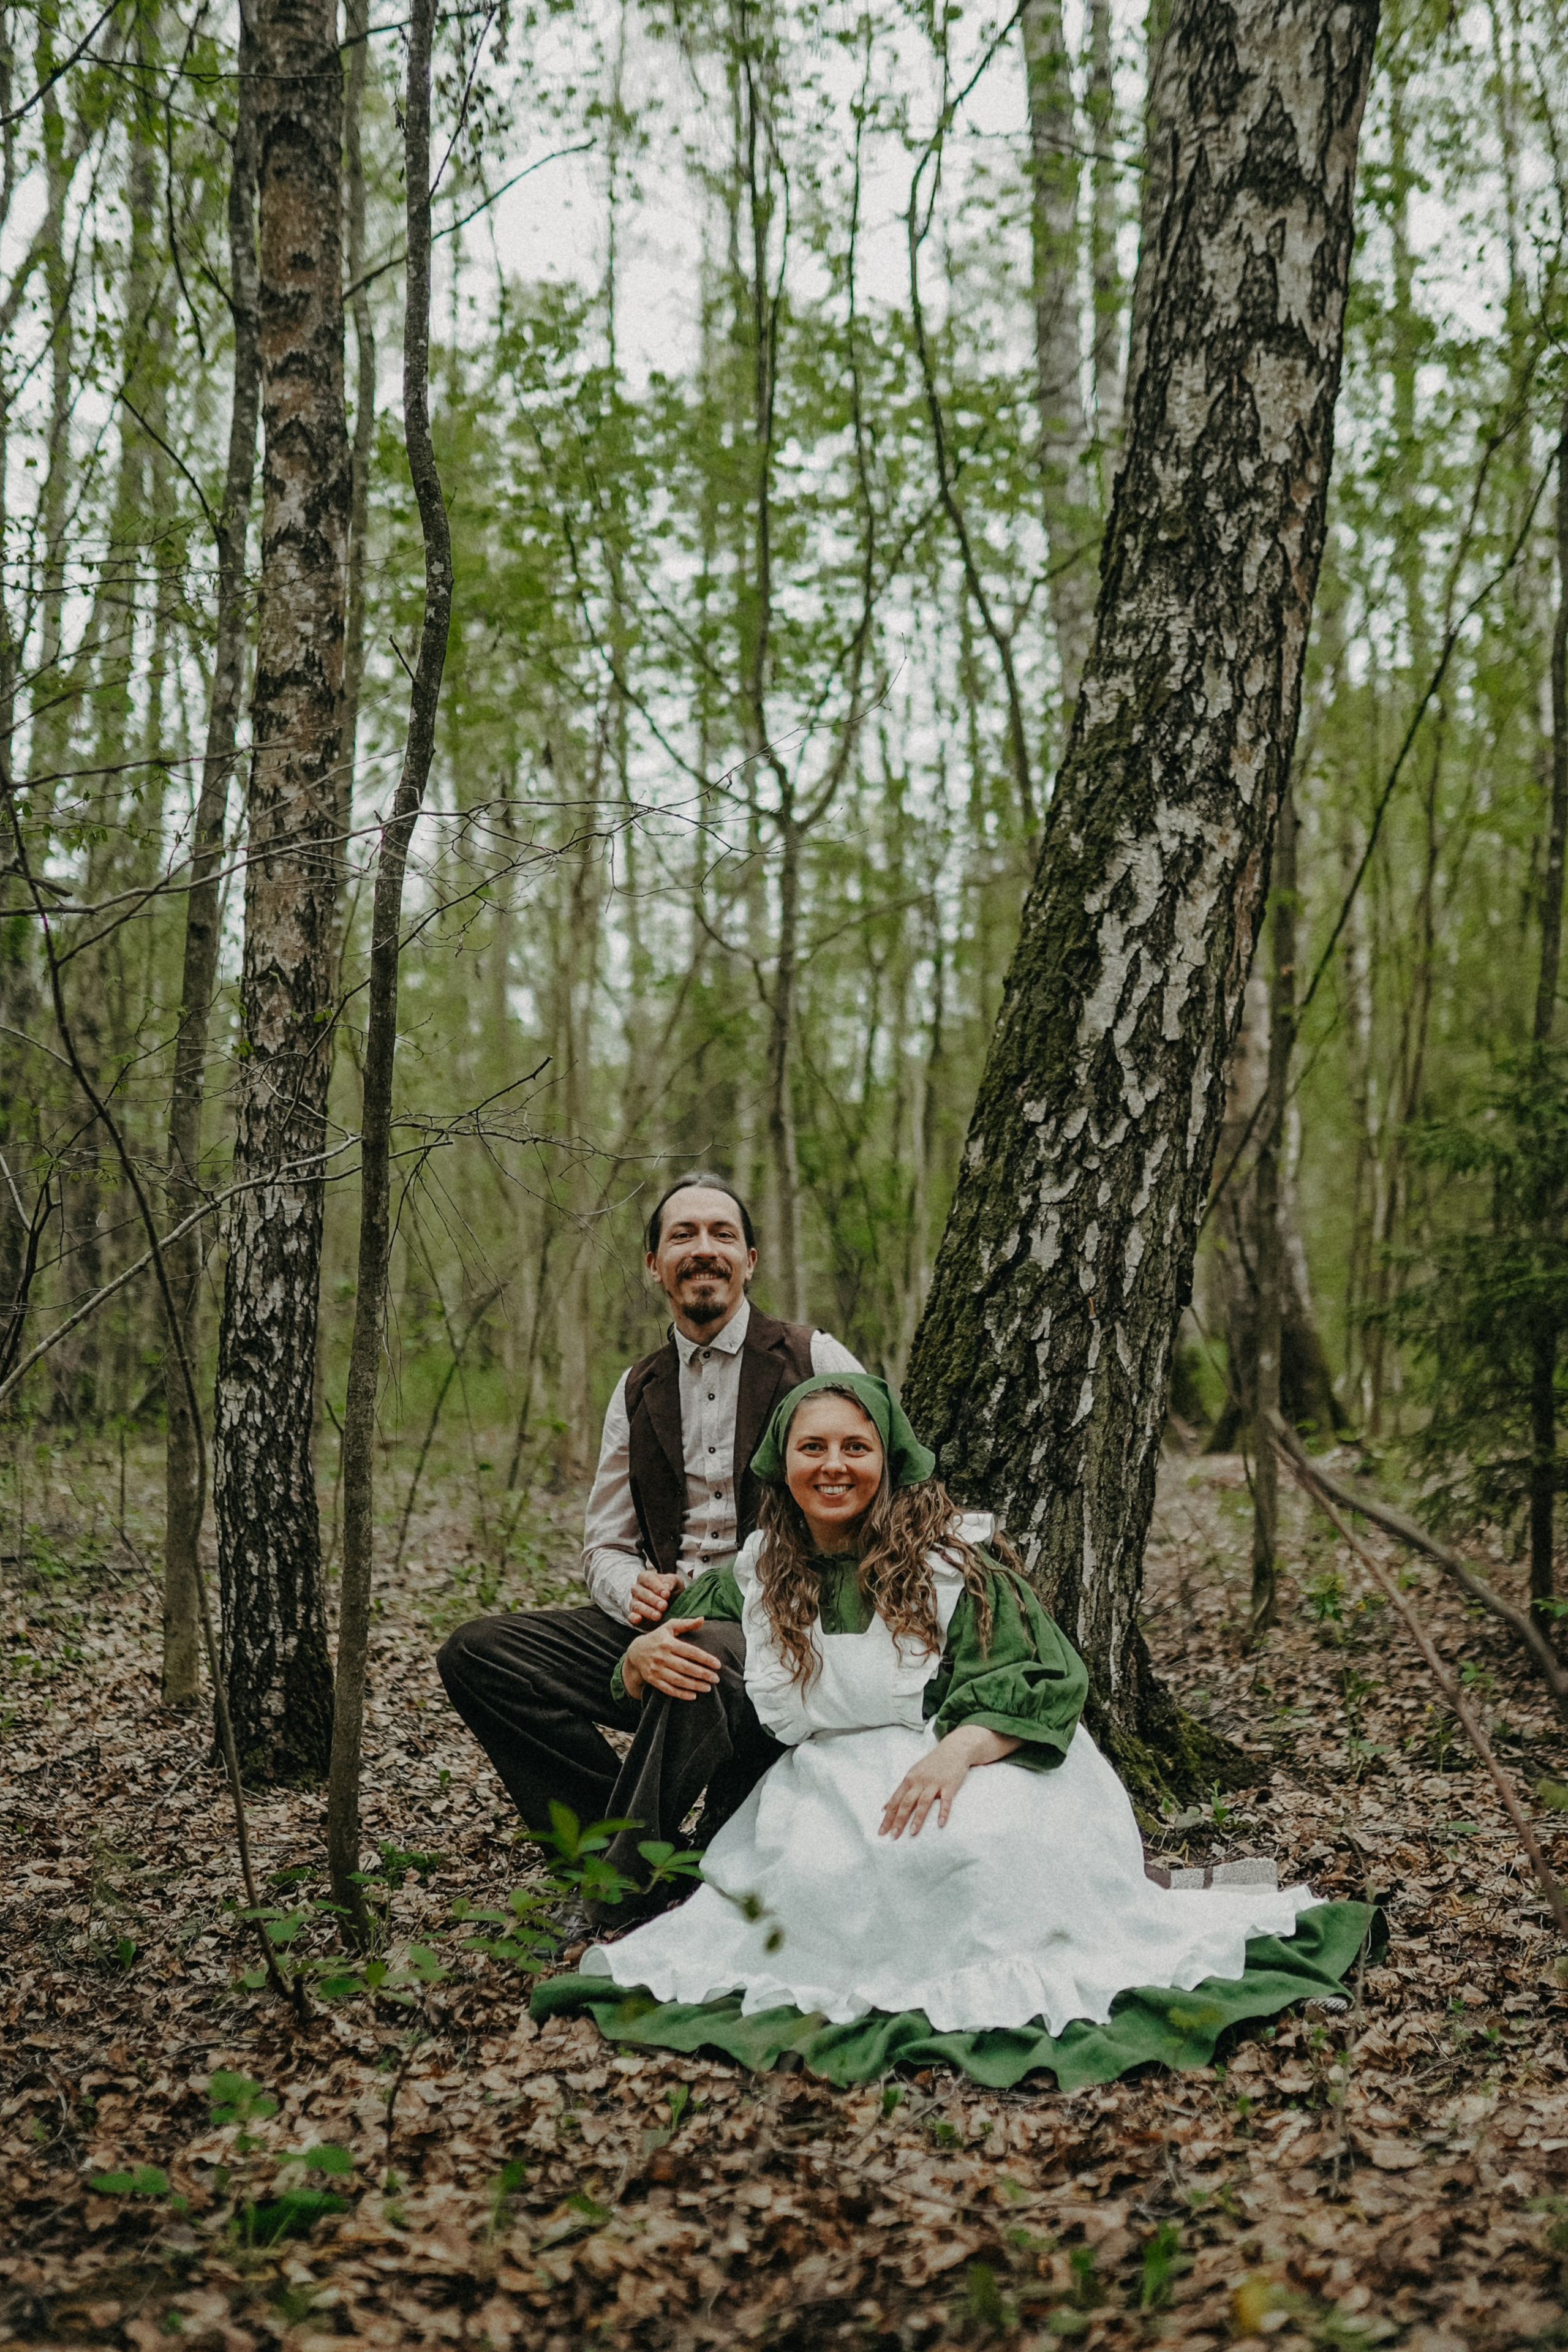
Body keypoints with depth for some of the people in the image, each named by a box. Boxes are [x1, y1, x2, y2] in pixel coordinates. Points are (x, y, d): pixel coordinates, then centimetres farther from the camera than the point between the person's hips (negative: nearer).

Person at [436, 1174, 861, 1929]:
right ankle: (647, 1852, -12)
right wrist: (634, 1589, -11)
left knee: (704, 1662, -40)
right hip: (663, 1621, 5)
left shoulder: (814, 1360, 1)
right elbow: (605, 1546, 15)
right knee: (475, 1653, -12)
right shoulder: (638, 1391, 15)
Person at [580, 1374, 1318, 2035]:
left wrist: (958, 1750, -26)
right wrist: (645, 1654, -5)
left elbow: (1046, 1680, -7)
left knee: (963, 1843, -38)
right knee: (815, 1874, -31)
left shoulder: (952, 1559, 0)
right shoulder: (754, 1576, 12)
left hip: (969, 1769, -3)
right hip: (828, 1786, 3)